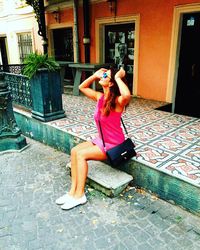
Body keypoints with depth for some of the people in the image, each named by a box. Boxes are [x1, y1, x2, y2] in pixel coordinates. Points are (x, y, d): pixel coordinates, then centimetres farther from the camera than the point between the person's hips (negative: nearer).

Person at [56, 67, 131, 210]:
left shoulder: (117, 101, -21)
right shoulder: (100, 97, 2)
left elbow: (127, 95, -47)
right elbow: (82, 87, 15)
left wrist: (118, 77, -31)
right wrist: (95, 75, 2)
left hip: (113, 145, -8)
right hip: (101, 140, 8)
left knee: (81, 154, -18)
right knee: (74, 151, -7)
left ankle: (79, 195, -6)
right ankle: (73, 191, -1)